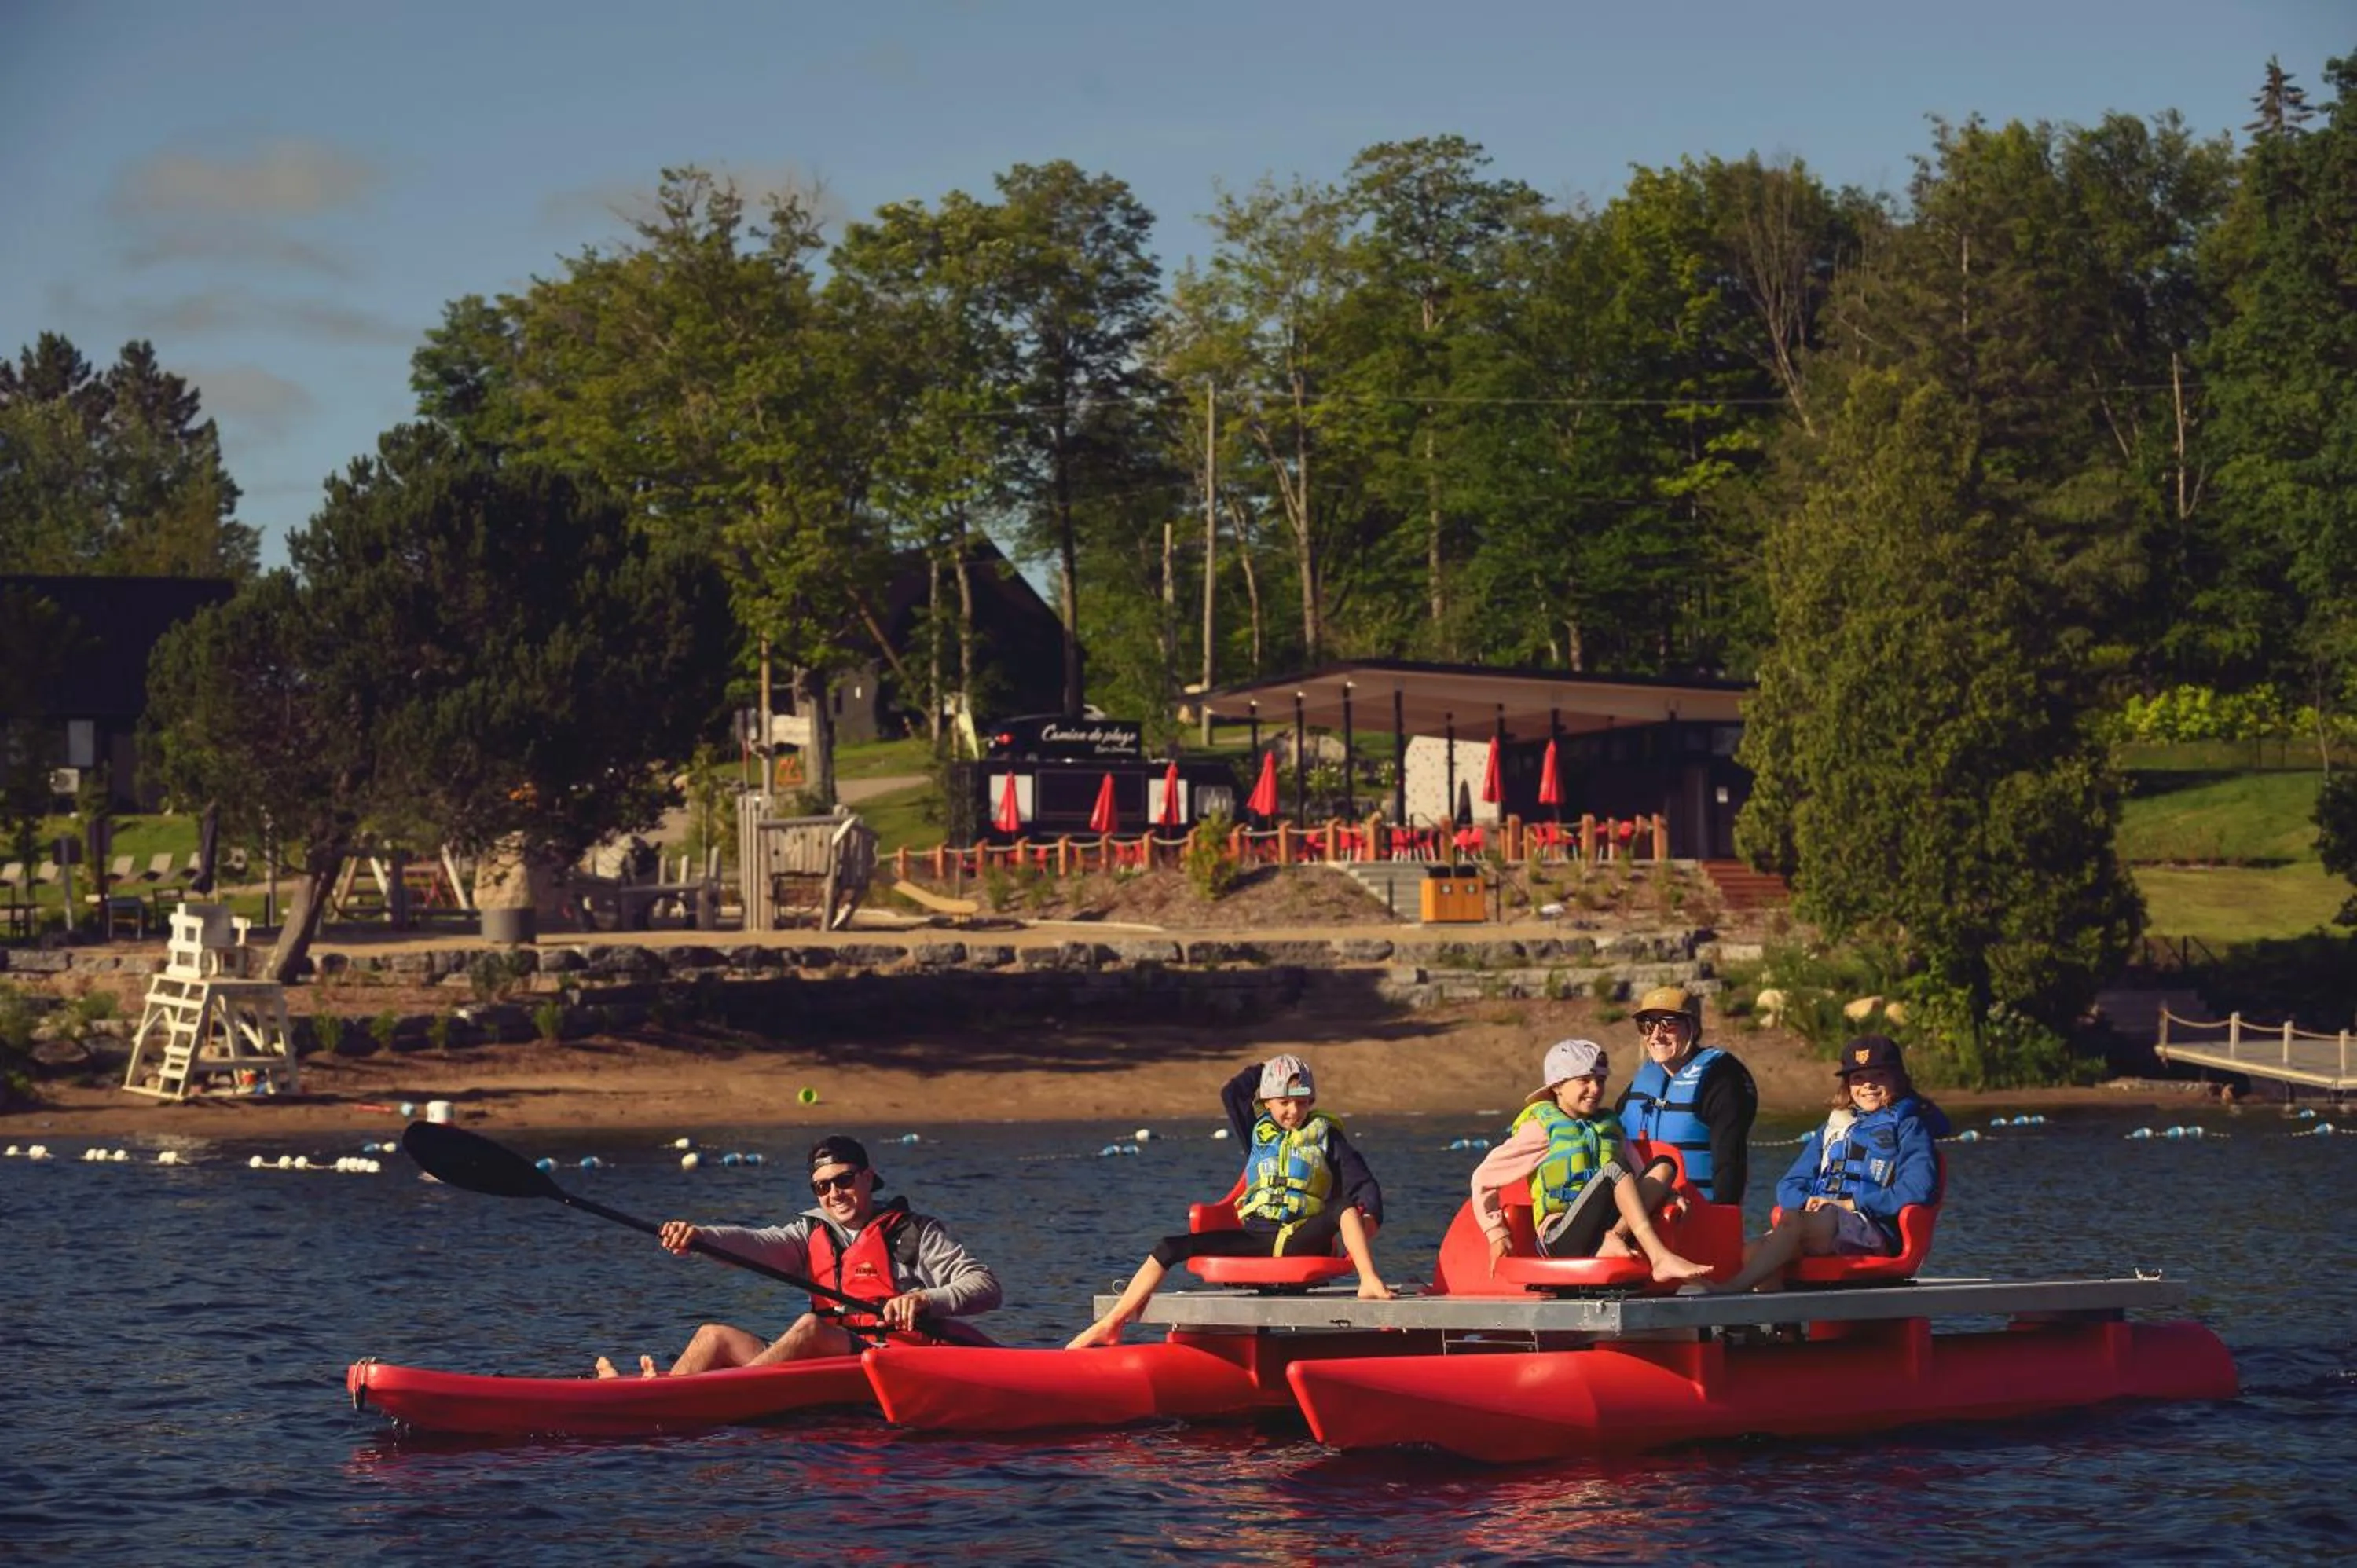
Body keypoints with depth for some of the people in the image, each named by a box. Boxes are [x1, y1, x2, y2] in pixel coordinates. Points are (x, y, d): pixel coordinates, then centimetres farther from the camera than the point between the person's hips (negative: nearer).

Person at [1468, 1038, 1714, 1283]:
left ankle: (1611, 1242, -34)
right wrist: (1497, 1234, -3)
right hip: (1561, 1240, -6)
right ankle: (1662, 1260, -43)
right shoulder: (1542, 1127, 6)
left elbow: (1636, 1184, 22)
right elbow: (1483, 1178, 5)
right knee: (1613, 1171, -27)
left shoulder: (1609, 1126, 23)